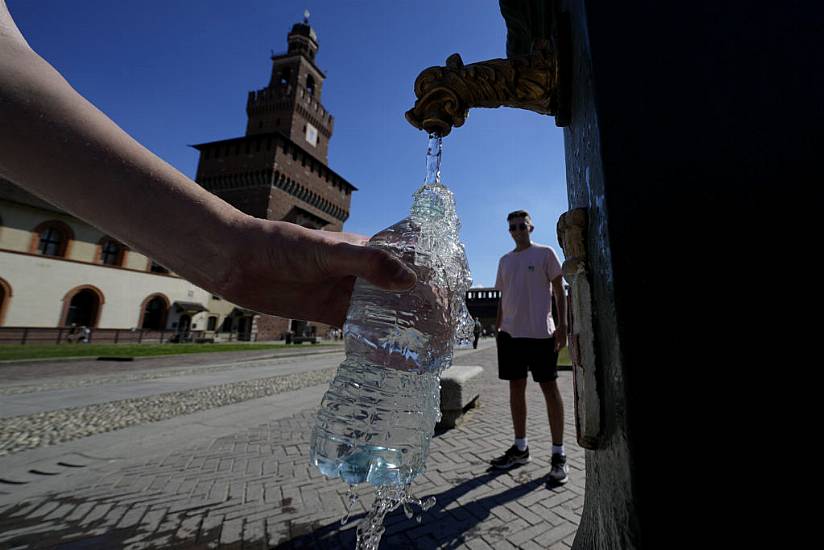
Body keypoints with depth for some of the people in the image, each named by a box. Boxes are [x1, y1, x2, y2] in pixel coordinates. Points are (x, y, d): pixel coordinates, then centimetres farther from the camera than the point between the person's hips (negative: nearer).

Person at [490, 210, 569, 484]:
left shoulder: (545, 253, 3)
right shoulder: (505, 260, 16)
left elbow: (559, 292, 0)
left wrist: (562, 326, -9)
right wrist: (497, 326, 13)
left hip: (540, 332, -5)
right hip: (511, 333, 5)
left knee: (550, 388, 1)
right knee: (516, 387, 10)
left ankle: (558, 454, 13)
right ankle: (520, 447, 24)